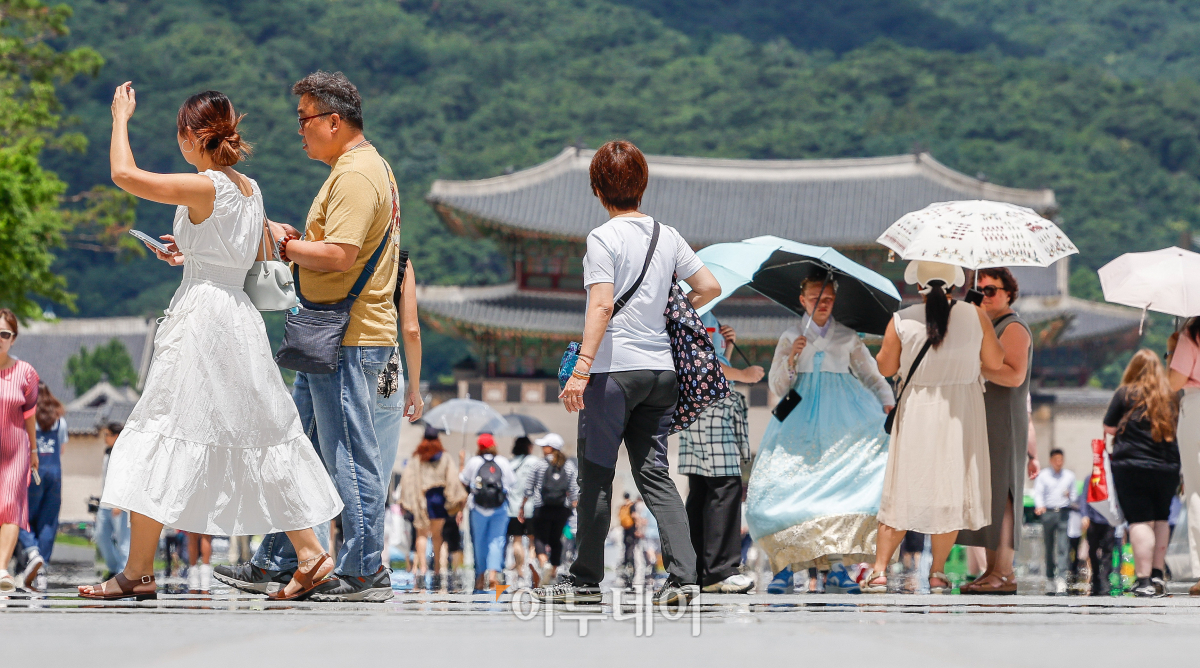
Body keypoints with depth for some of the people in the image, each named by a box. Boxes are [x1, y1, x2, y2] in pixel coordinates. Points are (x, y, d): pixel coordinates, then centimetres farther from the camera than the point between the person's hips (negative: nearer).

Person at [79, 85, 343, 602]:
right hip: (240, 319, 8)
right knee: (259, 436, 13)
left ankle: (138, 572, -1)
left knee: (159, 441, -2)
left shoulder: (204, 187, -14)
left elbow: (124, 174, -16)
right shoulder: (251, 189, 10)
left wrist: (121, 116, -2)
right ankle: (310, 554, 11)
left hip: (199, 319, -8)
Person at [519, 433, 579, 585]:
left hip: (542, 508, -3)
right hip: (562, 510, 3)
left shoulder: (538, 465, -2)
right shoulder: (569, 466, 5)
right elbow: (574, 491, 3)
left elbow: (528, 490, 0)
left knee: (540, 538, 1)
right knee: (556, 539, 16)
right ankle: (554, 571, 21)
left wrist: (522, 508, 8)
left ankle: (544, 562, -26)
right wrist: (574, 509, 11)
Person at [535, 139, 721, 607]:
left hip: (613, 370, -6)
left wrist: (581, 369, -19)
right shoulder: (667, 236, 9)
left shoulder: (603, 237, -8)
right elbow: (709, 287, 10)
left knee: (596, 476, 4)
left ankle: (586, 580, 10)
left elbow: (601, 306, -17)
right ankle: (682, 576, -3)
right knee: (654, 473, 9)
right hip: (661, 370, 6)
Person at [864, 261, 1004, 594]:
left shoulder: (902, 320, -8)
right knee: (951, 488, 9)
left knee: (902, 490, 8)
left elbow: (886, 367, 2)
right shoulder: (975, 316, -6)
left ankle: (879, 571, 6)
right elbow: (995, 363, 2)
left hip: (917, 409, 0)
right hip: (960, 411, 0)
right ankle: (937, 573, 11)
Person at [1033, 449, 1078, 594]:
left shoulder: (1069, 476, 16)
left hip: (1064, 512, 0)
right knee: (1049, 547, 4)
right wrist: (1040, 506, -20)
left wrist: (1070, 496, -4)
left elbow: (1075, 495, 20)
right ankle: (1050, 576, 18)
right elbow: (1038, 493, -1)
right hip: (1048, 512, 0)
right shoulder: (1043, 475, 9)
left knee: (1063, 547, -12)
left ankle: (1061, 578, -19)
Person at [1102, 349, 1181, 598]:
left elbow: (1109, 428, 1)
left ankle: (1144, 579, -13)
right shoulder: (1171, 397, 7)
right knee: (1160, 521, 16)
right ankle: (1158, 575, 18)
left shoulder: (1126, 394, -3)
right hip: (1167, 467, 4)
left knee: (1140, 521, -6)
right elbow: (1178, 428, 17)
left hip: (1131, 465, -4)